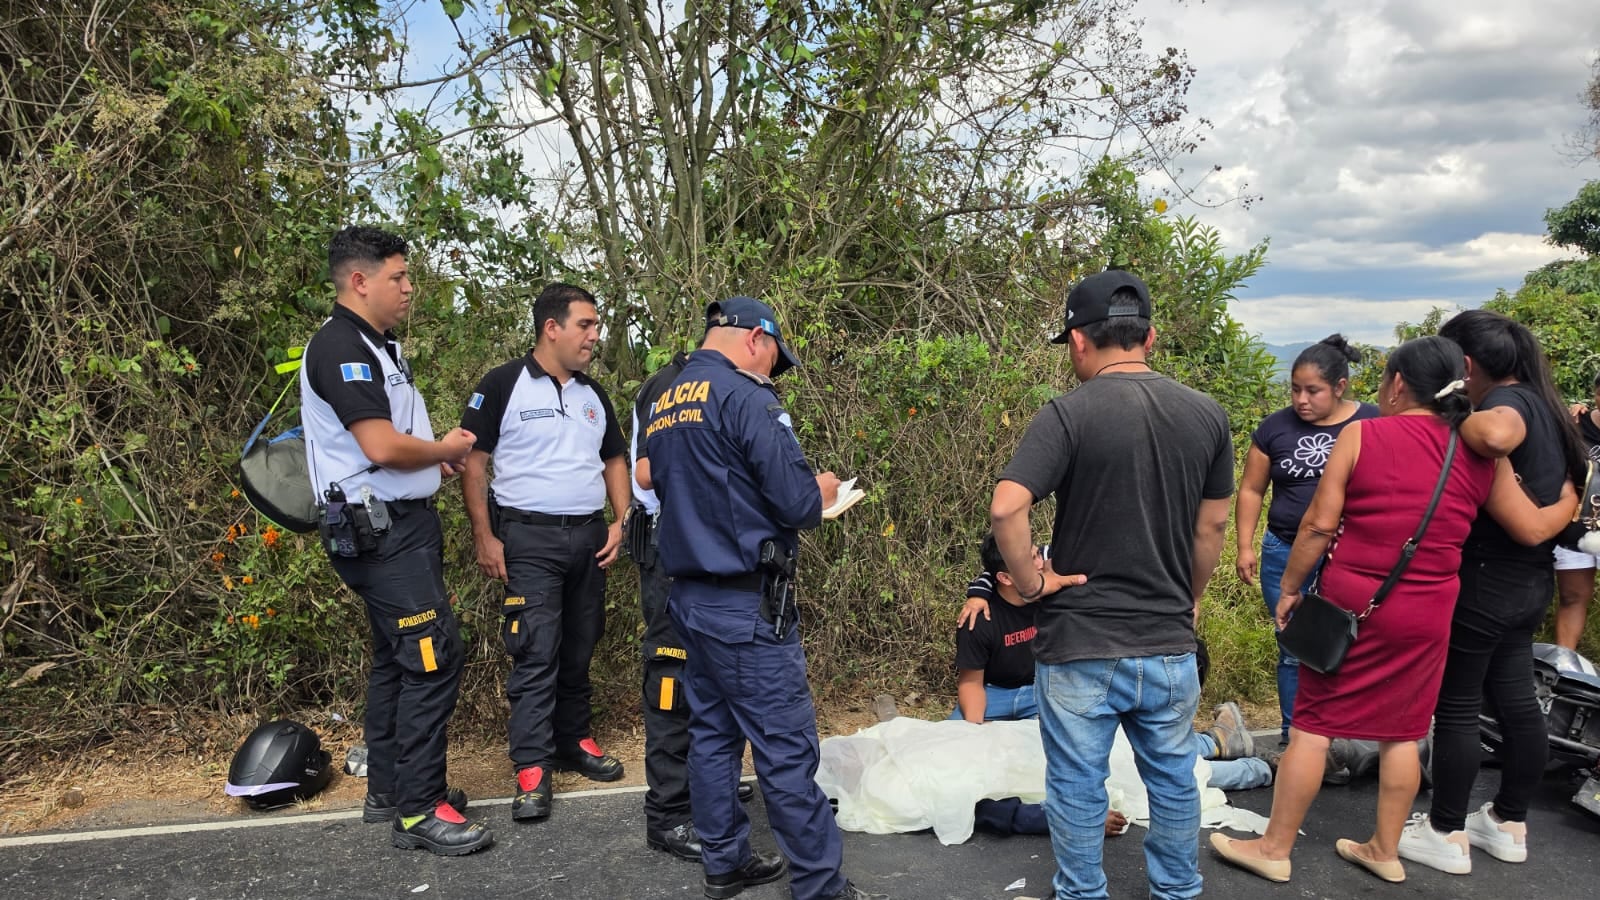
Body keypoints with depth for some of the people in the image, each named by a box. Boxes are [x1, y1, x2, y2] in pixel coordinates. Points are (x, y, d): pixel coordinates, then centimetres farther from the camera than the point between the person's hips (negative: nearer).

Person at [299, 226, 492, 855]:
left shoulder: (378, 346, 15)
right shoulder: (341, 348, -16)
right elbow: (383, 447, -25)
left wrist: (437, 455, 7)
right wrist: (444, 450, -7)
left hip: (403, 523, 11)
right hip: (379, 530, -11)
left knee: (397, 658, 16)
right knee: (433, 659, -10)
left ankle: (388, 790, 28)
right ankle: (419, 811, -2)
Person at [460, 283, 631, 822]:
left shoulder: (593, 394, 13)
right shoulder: (503, 385, -6)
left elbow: (614, 460, 19)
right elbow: (472, 462, -6)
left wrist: (621, 521, 5)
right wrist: (484, 538, -11)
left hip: (589, 538, 6)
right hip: (529, 540, -6)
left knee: (579, 650, 12)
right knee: (536, 654, -8)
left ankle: (573, 741, 26)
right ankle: (531, 769, -2)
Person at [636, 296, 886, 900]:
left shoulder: (663, 404, 11)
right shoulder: (743, 395, -15)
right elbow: (796, 503, -19)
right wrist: (822, 491, 2)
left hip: (689, 596, 9)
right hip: (746, 605, -9)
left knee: (712, 734, 16)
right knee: (787, 748, -1)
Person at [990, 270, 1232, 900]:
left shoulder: (1068, 414, -15)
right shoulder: (1207, 415, 0)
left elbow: (1006, 509, -26)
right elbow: (1213, 526, 9)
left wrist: (1031, 580, -10)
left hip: (1079, 645, -4)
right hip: (1171, 643, 5)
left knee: (1077, 787, 13)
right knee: (1174, 782, 21)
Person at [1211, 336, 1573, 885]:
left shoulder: (1360, 434, -8)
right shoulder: (1478, 453, 1)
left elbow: (1319, 524, -10)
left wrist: (1290, 588, 0)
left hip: (1351, 601, -3)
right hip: (1426, 613, 4)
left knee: (1312, 725, 5)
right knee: (1402, 732, 15)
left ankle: (1274, 849, 13)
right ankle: (1384, 851, 27)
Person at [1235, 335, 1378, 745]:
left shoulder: (1374, 423, -2)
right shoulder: (1276, 427, 2)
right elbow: (1251, 490, 7)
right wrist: (1245, 546, 1)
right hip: (1286, 553, 2)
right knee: (1294, 650, 9)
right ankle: (1293, 739, 20)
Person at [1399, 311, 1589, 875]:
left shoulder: (1507, 400, -18)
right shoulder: (1543, 405, 11)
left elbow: (1496, 433, -43)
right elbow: (1568, 484, 21)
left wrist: (1459, 421, -24)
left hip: (1483, 584, -9)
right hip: (1531, 582, 9)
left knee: (1456, 707, 2)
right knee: (1516, 699, 16)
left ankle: (1446, 836, 13)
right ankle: (1510, 825, 29)